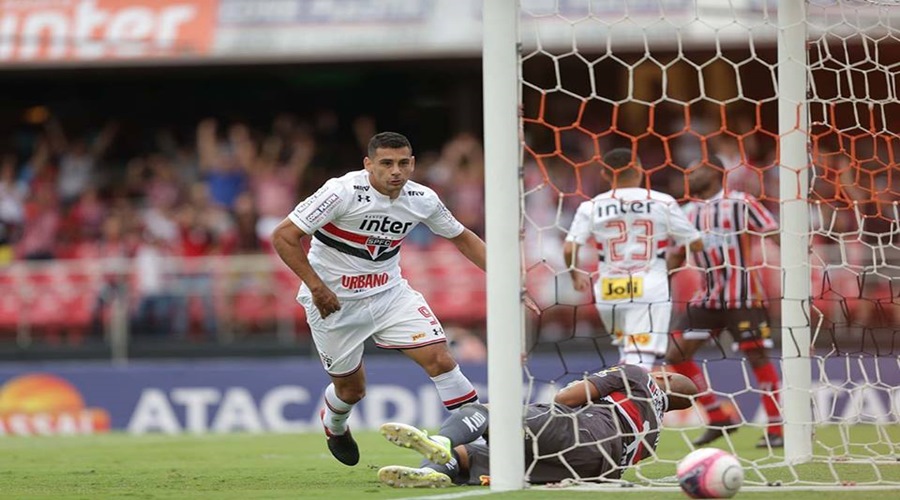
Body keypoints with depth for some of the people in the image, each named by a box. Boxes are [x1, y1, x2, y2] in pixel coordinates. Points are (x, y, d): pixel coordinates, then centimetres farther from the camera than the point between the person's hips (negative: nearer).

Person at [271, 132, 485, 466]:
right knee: (351, 389, 10)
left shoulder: (422, 200, -8)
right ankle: (334, 425, 46)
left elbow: (461, 237, 10)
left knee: (439, 357, -16)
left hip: (389, 292, 3)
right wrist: (316, 287, -26)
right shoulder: (342, 192, -24)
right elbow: (284, 237, -22)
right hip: (334, 301, -3)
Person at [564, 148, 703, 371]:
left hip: (609, 293, 2)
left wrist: (576, 274, 15)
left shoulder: (592, 207, 1)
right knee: (641, 362, -8)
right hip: (651, 290, -2)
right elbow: (695, 244, 4)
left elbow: (569, 250, -5)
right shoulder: (663, 203, 0)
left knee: (626, 350, 27)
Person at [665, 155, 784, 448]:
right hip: (708, 297, 6)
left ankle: (775, 430, 1)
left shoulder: (740, 203, -5)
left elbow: (776, 235, -8)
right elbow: (677, 257, 20)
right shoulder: (690, 212, 13)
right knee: (676, 355, -1)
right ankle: (718, 419, 8)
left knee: (757, 357, -7)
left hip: (743, 297, -6)